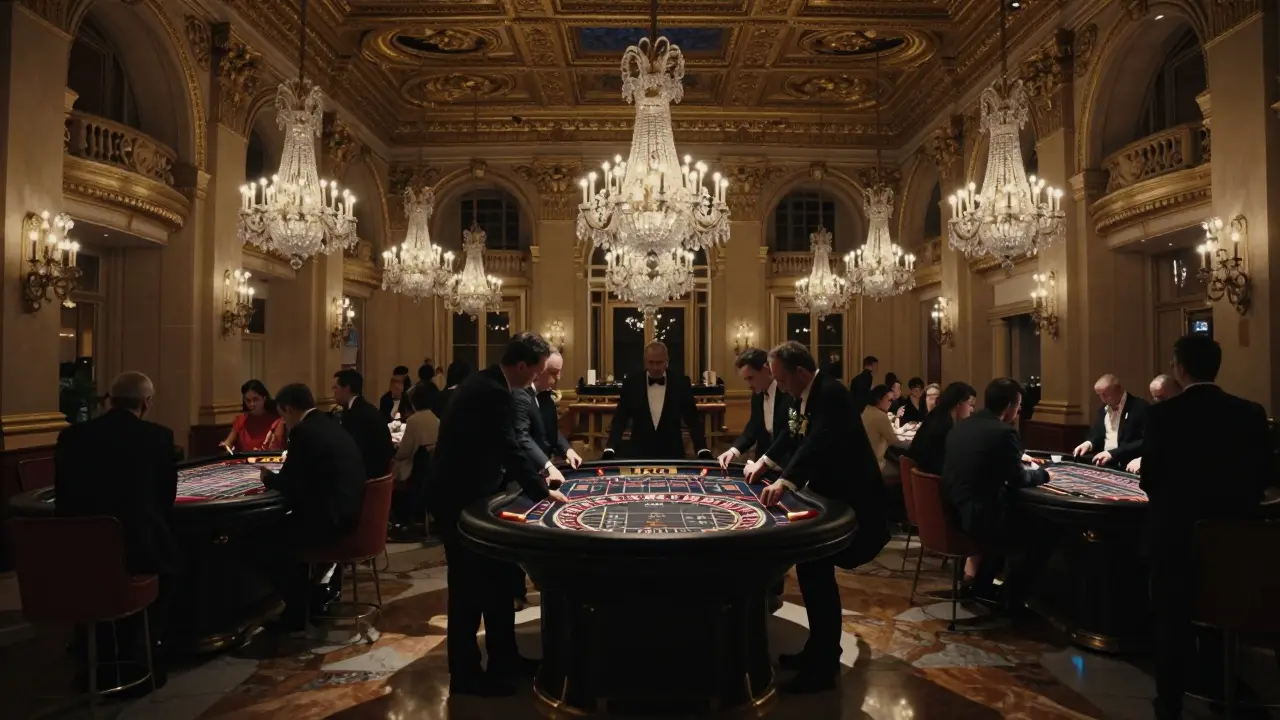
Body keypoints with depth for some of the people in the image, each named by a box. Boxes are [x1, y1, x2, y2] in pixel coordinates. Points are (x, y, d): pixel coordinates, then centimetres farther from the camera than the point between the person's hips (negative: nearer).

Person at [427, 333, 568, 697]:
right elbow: (510, 450, -23)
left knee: (495, 578, 17)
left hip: (463, 491, 10)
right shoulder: (492, 392, -24)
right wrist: (543, 491, -12)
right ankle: (465, 675, 18)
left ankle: (503, 659, 30)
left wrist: (536, 480, 10)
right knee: (470, 586, 2)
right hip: (459, 499, -10)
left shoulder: (485, 383, 8)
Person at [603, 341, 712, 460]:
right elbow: (620, 419, -2)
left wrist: (703, 450, -13)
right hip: (638, 454, 0)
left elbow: (693, 419, -1)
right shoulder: (631, 383, -2)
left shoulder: (680, 383, -2)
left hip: (672, 454, 0)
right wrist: (610, 449, -15)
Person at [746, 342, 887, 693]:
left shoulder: (831, 393, -24)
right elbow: (793, 433, 20)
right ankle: (819, 649, 30)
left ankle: (823, 667, 6)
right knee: (810, 567, 15)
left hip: (848, 495, -10)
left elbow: (818, 443, -38)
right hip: (827, 490, 10)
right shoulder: (805, 394, 6)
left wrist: (785, 482, -48)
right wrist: (765, 462, 11)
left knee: (817, 572, -7)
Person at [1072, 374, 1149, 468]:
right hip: (1103, 463, 6)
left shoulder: (1140, 407, -8)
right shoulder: (1103, 409, 13)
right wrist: (1089, 443, -4)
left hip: (1128, 466, -6)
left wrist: (1113, 453, -24)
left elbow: (1144, 443, -17)